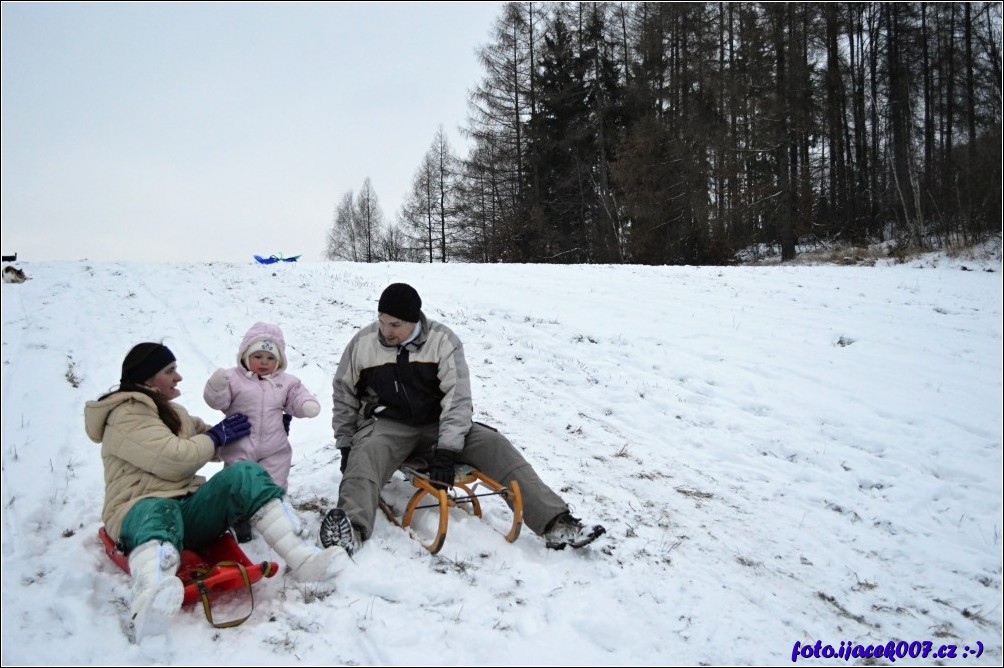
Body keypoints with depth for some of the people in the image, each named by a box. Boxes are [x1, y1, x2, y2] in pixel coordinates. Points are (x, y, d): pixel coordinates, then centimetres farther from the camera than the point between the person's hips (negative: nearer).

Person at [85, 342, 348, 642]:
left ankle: (303, 559, -39)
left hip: (190, 510, 7)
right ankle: (151, 603, -77)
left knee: (244, 475, -21)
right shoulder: (126, 415, -4)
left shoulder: (171, 411, 23)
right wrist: (218, 435, -1)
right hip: (142, 509, -7)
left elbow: (212, 445, 33)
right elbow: (173, 461, -17)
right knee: (158, 514, -43)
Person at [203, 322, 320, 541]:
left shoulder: (286, 382, 4)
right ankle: (240, 523, 24)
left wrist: (308, 404, -20)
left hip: (275, 451, 2)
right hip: (239, 449, -1)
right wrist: (216, 386, -33)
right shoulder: (234, 378, -5)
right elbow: (217, 401, -11)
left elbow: (297, 399, 3)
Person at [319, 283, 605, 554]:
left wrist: (447, 449, -23)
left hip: (436, 424, 0)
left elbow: (458, 398, -13)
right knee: (365, 456, -34)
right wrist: (345, 444, 5)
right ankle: (351, 531, -56)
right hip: (386, 426, 0)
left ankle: (555, 523, -24)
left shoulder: (443, 340, -9)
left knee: (495, 446, -19)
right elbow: (344, 395, 9)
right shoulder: (362, 343, -5)